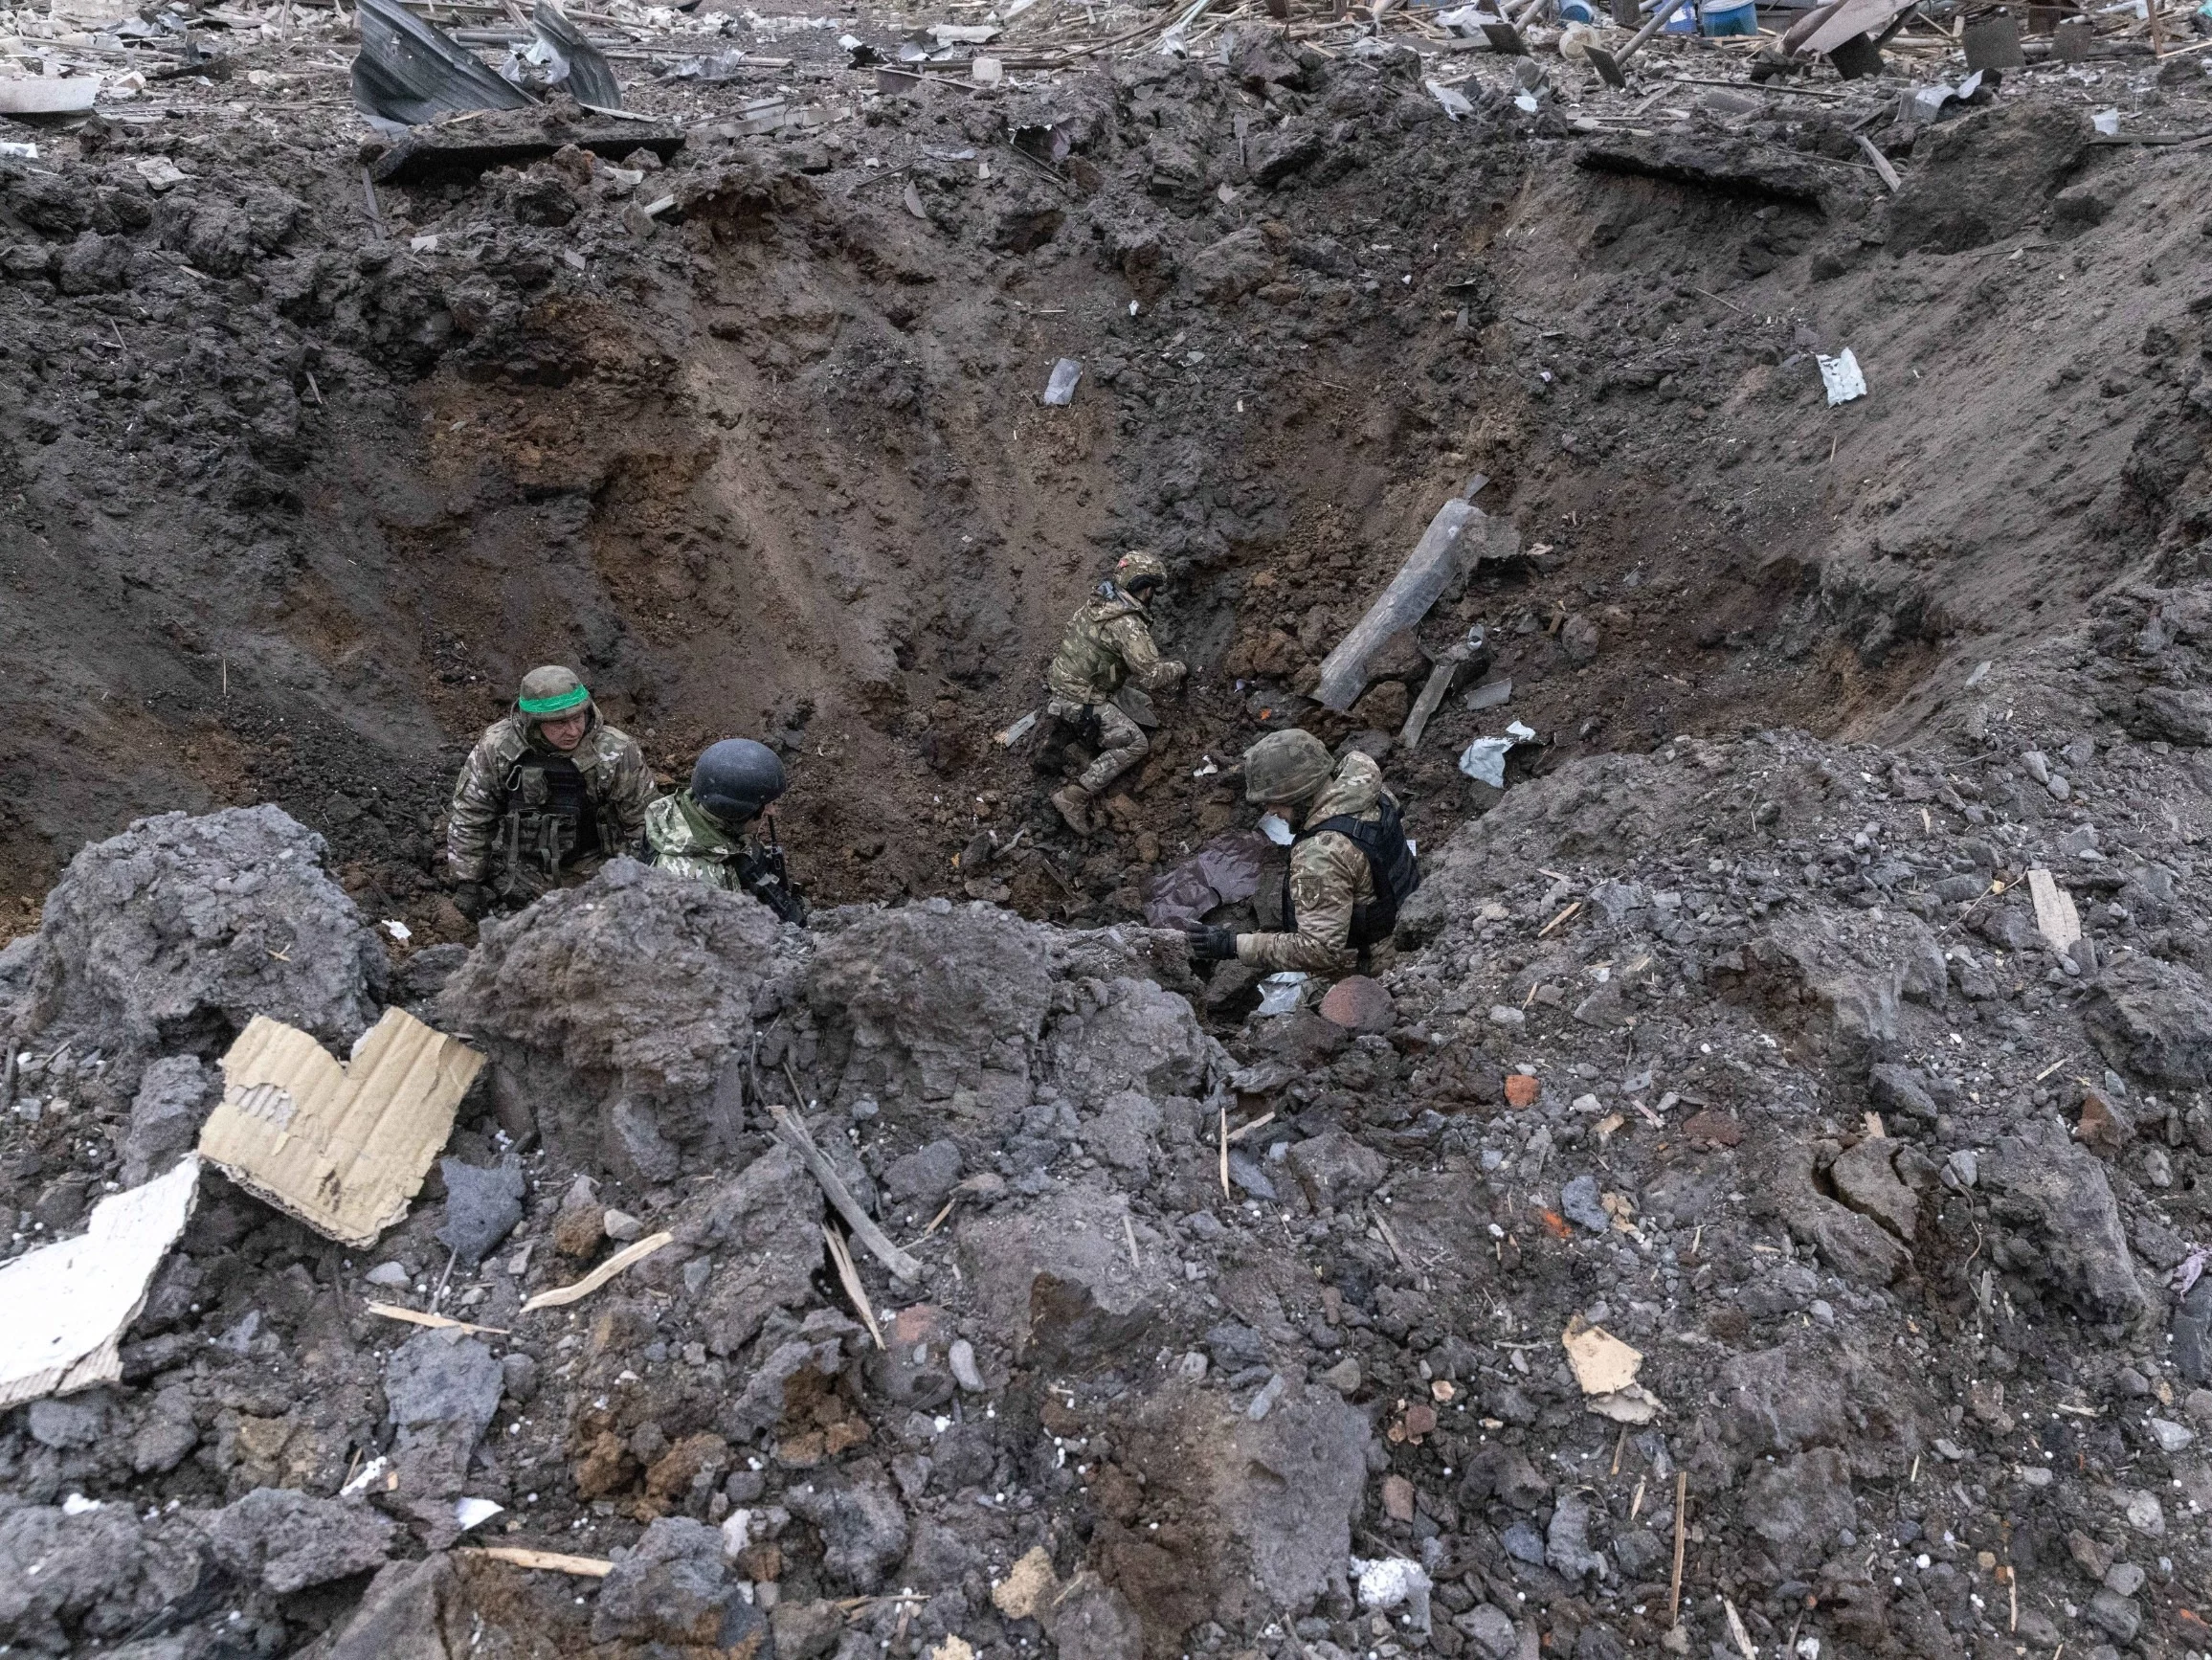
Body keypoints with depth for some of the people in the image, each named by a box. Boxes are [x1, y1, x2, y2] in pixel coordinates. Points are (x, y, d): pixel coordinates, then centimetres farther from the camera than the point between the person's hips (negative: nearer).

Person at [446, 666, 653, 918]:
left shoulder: (617, 753, -18)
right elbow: (469, 816, -1)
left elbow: (641, 820, -6)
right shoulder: (496, 749, -12)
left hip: (593, 872, -1)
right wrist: (466, 881, 0)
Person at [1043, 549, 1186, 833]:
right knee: (1136, 744, -10)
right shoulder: (1128, 624, -21)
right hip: (1079, 701, -9)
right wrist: (1177, 668, -1)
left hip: (1058, 687, 9)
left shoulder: (1098, 602, 7)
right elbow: (1152, 677, -21)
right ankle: (1075, 797, -15)